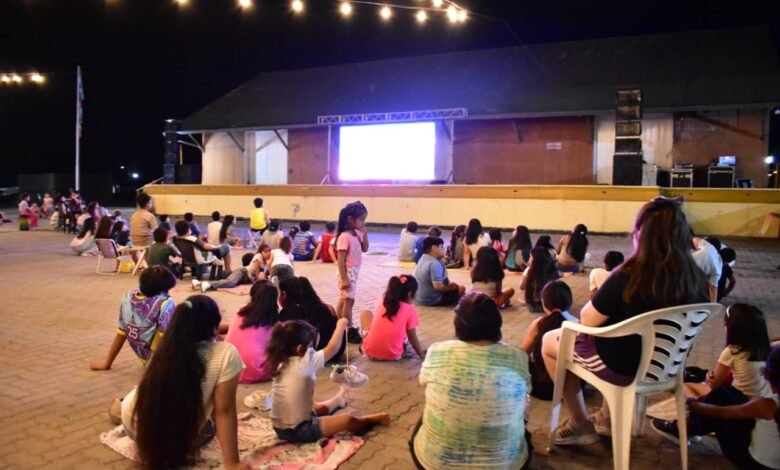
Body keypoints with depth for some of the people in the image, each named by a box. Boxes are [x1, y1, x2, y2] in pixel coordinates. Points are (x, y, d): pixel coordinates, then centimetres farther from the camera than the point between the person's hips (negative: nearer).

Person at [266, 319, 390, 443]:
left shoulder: (281, 365, 1)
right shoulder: (304, 364, -20)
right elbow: (332, 348, -11)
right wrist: (340, 326, 2)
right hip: (298, 430, -9)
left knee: (322, 408, 35)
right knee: (348, 420, -5)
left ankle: (337, 400, 63)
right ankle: (372, 419, 19)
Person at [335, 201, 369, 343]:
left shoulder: (357, 234, 5)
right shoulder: (345, 237, -20)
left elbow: (365, 249, 12)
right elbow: (341, 260, -21)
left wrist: (365, 234, -2)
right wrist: (344, 278, -23)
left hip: (354, 272, 9)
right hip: (348, 272, -9)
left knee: (344, 300, 18)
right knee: (349, 300, -4)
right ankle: (350, 331, 4)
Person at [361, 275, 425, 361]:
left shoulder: (381, 301, 1)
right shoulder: (410, 310, -8)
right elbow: (413, 339, -1)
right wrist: (421, 354, 14)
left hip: (370, 351, 1)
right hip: (393, 355, -1)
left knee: (365, 313, 22)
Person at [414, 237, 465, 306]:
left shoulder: (423, 259, 7)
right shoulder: (435, 264, -24)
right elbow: (438, 286, -30)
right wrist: (450, 287, -13)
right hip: (431, 301, -10)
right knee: (461, 289, -5)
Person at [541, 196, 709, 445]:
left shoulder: (628, 277, -29)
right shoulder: (695, 278, -11)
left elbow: (587, 319, -17)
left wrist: (598, 296, 2)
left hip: (623, 366, -6)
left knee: (549, 341, 16)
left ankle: (580, 425, 22)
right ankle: (608, 416, 39)